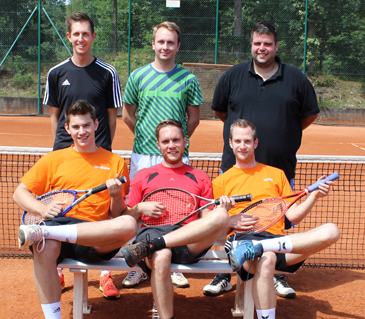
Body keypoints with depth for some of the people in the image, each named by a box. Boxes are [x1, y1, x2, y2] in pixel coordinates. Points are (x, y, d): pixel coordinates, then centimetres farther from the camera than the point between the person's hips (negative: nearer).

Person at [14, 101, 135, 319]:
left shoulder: (116, 163, 17)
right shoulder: (54, 159, 19)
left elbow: (117, 216, 16)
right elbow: (20, 193, 14)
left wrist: (116, 196, -8)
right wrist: (42, 209, -7)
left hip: (93, 236, 0)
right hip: (57, 221, 0)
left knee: (130, 224, -32)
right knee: (44, 247, -37)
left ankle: (43, 232, -32)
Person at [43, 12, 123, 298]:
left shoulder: (107, 73, 2)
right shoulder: (57, 73, 6)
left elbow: (112, 115, 6)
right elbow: (55, 114, 13)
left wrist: (105, 148, 1)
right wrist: (61, 145, 6)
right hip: (64, 153, 2)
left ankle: (105, 272, 10)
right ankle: (58, 270, 21)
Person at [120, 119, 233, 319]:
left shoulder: (200, 178, 23)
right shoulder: (143, 177, 22)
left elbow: (206, 222, 17)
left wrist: (222, 208, -4)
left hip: (189, 242, 1)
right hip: (152, 231, -1)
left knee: (220, 216, -30)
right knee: (160, 258, -38)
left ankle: (148, 247, -33)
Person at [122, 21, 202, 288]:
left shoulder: (188, 79, 3)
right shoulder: (138, 76, 5)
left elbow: (194, 118, 9)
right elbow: (127, 114, 12)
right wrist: (146, 136, 8)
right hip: (143, 155, 1)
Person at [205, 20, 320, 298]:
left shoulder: (296, 79, 3)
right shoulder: (233, 76, 5)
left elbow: (310, 114, 12)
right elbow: (220, 110, 16)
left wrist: (284, 133, 8)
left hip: (280, 167, 0)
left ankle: (277, 275, 26)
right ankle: (225, 276, 20)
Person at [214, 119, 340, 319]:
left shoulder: (276, 174, 25)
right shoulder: (221, 182, 17)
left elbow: (294, 216, 19)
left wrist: (315, 195, 3)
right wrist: (229, 222, -9)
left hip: (277, 238, 3)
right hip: (241, 238, -3)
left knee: (331, 231, -25)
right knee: (265, 260, -41)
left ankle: (255, 249, -33)